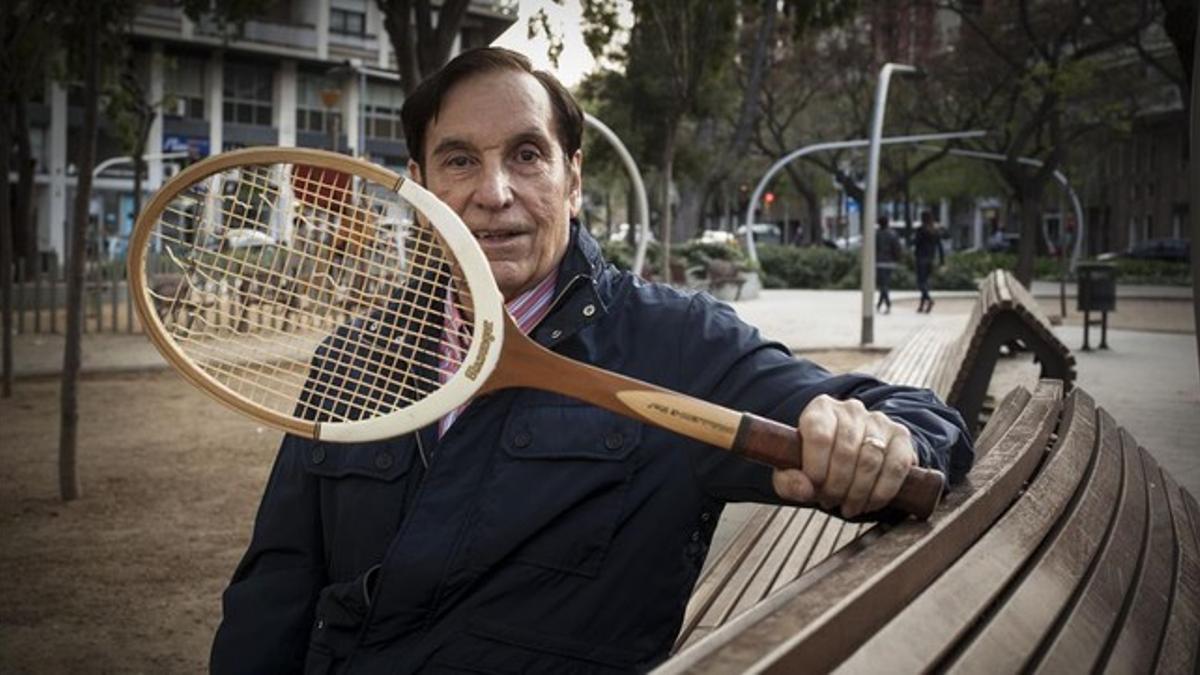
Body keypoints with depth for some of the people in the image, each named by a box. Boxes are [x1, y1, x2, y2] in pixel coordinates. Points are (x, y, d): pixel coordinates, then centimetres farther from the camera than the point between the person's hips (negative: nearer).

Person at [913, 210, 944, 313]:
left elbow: (915, 242, -12)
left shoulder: (921, 229, -12)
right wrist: (942, 258, 9)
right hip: (931, 257, 6)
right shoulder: (936, 230, 6)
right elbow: (939, 245, 6)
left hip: (921, 257, -6)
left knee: (920, 281, -6)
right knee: (925, 280, 14)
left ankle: (928, 299, -28)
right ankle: (922, 304, 14)